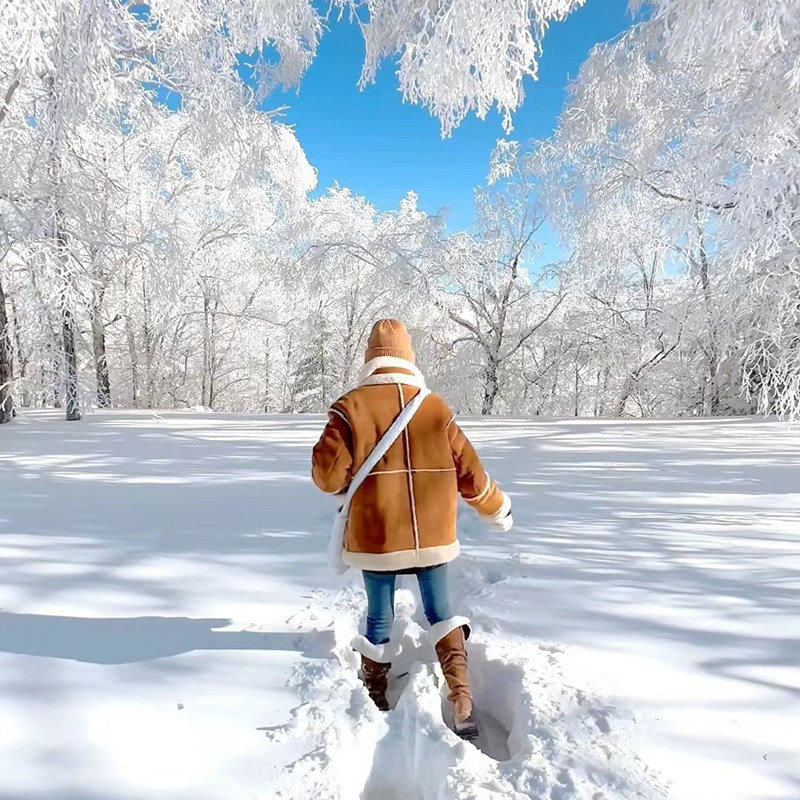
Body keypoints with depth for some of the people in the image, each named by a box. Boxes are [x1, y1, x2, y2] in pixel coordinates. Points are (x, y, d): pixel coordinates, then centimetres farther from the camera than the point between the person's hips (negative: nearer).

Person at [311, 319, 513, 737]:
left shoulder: (350, 407, -10)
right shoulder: (436, 407, -3)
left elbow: (329, 475, -14)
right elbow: (469, 472, 2)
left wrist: (345, 474, 10)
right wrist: (497, 508, 19)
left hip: (376, 538, -1)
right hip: (433, 535, 1)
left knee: (379, 619, 16)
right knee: (441, 613, 17)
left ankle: (375, 700, 33)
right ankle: (462, 704, 11)